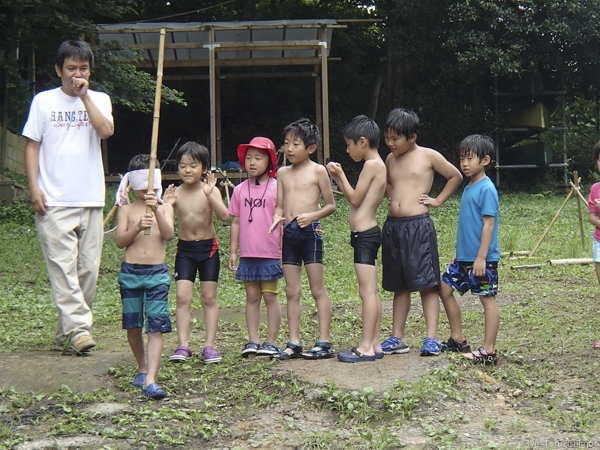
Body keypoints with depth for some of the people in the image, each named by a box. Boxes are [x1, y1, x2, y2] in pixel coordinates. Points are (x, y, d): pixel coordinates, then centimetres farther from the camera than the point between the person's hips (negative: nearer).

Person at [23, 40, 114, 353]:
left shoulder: (99, 100, 10)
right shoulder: (44, 101, 6)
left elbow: (106, 131, -9)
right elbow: (32, 145, 5)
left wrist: (85, 96, -9)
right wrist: (34, 186, -5)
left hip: (90, 199, 3)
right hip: (53, 201, -2)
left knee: (88, 268, 3)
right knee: (62, 266, -11)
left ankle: (65, 332, 14)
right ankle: (79, 328, -14)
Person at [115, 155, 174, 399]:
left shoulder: (164, 208, 6)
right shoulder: (127, 209, 6)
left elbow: (168, 234, -11)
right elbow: (120, 241, -4)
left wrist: (157, 210, -25)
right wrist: (137, 227, -22)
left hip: (157, 273, -1)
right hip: (130, 272, 1)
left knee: (156, 329, -10)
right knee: (132, 327, 8)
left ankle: (150, 381, -16)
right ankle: (142, 368, 30)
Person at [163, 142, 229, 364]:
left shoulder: (210, 190, -8)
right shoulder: (175, 193, -3)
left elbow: (224, 216, -22)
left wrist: (209, 195, -32)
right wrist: (166, 205, -23)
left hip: (208, 248, -1)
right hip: (185, 249, 1)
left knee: (209, 297, 4)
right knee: (183, 297, -5)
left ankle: (210, 345, 9)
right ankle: (183, 345, -1)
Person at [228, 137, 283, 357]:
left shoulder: (276, 188, -4)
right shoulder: (240, 190, 6)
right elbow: (236, 222, 10)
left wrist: (284, 250, -6)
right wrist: (233, 252, 9)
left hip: (270, 254, -3)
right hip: (247, 254, 4)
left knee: (270, 295, 3)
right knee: (252, 296, 8)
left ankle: (272, 341, 10)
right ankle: (252, 341, 14)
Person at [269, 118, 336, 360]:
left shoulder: (317, 171, -2)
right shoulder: (283, 173, 12)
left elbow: (331, 205, -1)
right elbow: (279, 206, 12)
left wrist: (312, 215, -17)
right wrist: (277, 218, -9)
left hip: (310, 231, -5)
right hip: (289, 233, 5)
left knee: (318, 289, -1)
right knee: (292, 291, 7)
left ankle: (324, 343, 2)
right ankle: (294, 343, 11)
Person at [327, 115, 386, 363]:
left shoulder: (371, 165, -14)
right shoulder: (378, 165, 15)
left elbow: (355, 199, -12)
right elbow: (358, 198, 15)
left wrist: (340, 174, -3)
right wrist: (338, 178, 11)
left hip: (364, 234, -10)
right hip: (369, 232, 10)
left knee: (368, 291, -7)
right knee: (370, 292, 12)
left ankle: (366, 348, -5)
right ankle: (374, 344, 17)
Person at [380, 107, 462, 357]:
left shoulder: (428, 156, -3)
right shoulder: (390, 159, 13)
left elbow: (455, 176, 6)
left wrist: (438, 200, 2)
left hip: (418, 226, -6)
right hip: (392, 226, 6)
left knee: (426, 283, -4)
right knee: (399, 285, 10)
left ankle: (431, 337, -2)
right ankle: (397, 337, 15)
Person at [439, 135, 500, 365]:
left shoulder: (487, 189, -14)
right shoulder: (468, 188, 12)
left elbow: (488, 224, -19)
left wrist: (481, 257, -22)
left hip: (482, 259, -10)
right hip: (464, 257, 10)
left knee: (487, 299, -1)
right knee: (445, 289, 12)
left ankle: (489, 351, 5)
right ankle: (457, 340, 24)